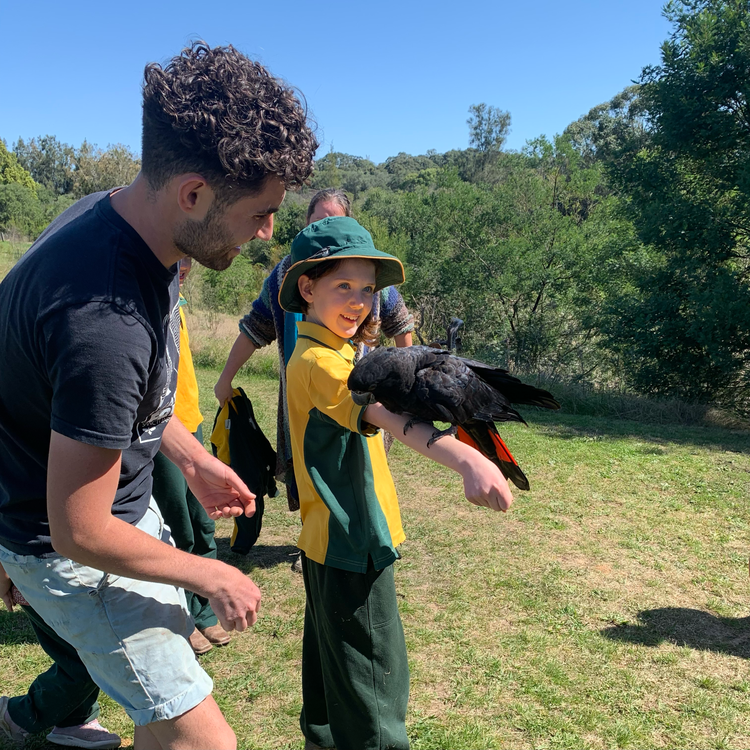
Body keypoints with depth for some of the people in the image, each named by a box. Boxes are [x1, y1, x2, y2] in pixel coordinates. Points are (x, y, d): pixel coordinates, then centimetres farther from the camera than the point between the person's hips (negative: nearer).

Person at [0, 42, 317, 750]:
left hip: (122, 498, 9)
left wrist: (190, 455, 12)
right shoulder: (105, 319, -38)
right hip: (66, 540, -9)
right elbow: (81, 533, -28)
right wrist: (209, 576, -13)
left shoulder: (114, 213, -8)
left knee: (172, 649, 28)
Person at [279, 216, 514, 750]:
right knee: (375, 675, 1)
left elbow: (368, 417, 25)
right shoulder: (320, 361, -23)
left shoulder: (330, 351, 10)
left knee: (332, 656, 25)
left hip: (333, 539, 11)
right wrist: (467, 460, -53)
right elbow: (390, 416, -41)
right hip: (352, 542, -11)